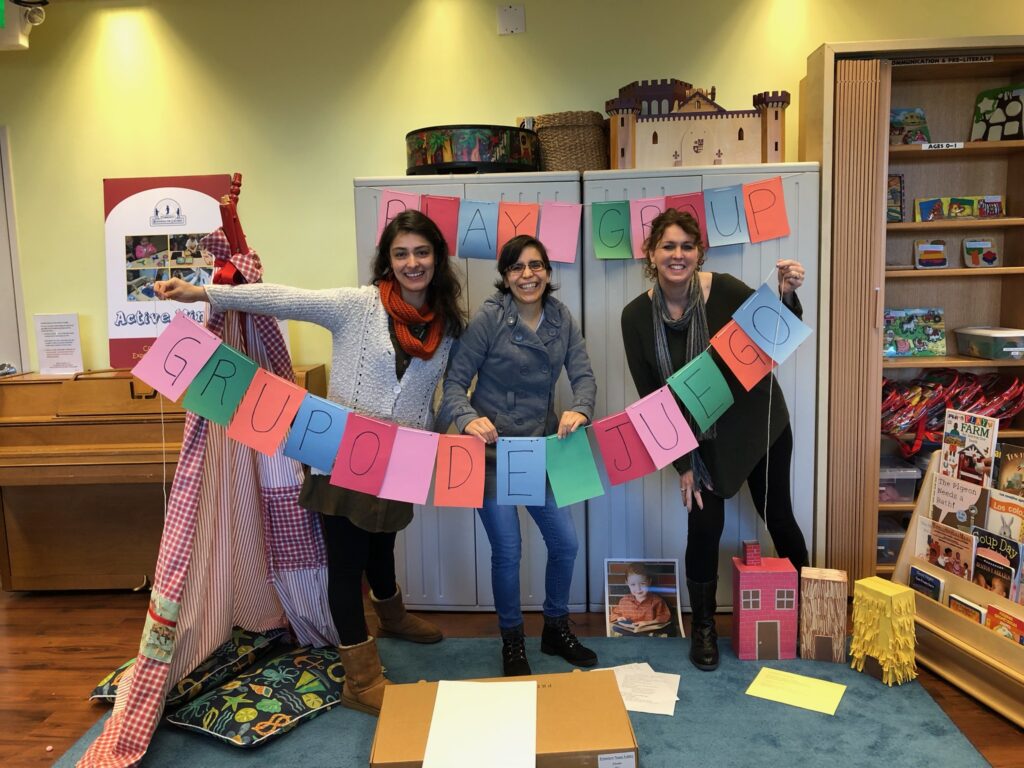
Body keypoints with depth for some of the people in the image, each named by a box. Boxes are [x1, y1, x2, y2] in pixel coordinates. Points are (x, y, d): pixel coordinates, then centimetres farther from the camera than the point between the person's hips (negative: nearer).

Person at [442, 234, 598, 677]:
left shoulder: (561, 319, 1)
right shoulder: (488, 319, -13)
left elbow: (583, 376, -5)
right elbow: (455, 383, -13)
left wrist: (579, 410, -27)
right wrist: (468, 420, -33)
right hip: (492, 451, -4)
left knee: (566, 543, 8)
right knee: (507, 552, 0)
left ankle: (556, 629, 34)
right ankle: (512, 643, 26)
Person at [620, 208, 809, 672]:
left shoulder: (724, 290, -19)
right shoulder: (636, 316, -12)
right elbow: (651, 396, -8)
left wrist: (787, 294, -32)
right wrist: (681, 462, -8)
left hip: (758, 423, -1)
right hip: (701, 437, 1)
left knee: (777, 515, 13)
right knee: (704, 525, -2)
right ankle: (703, 626, 21)